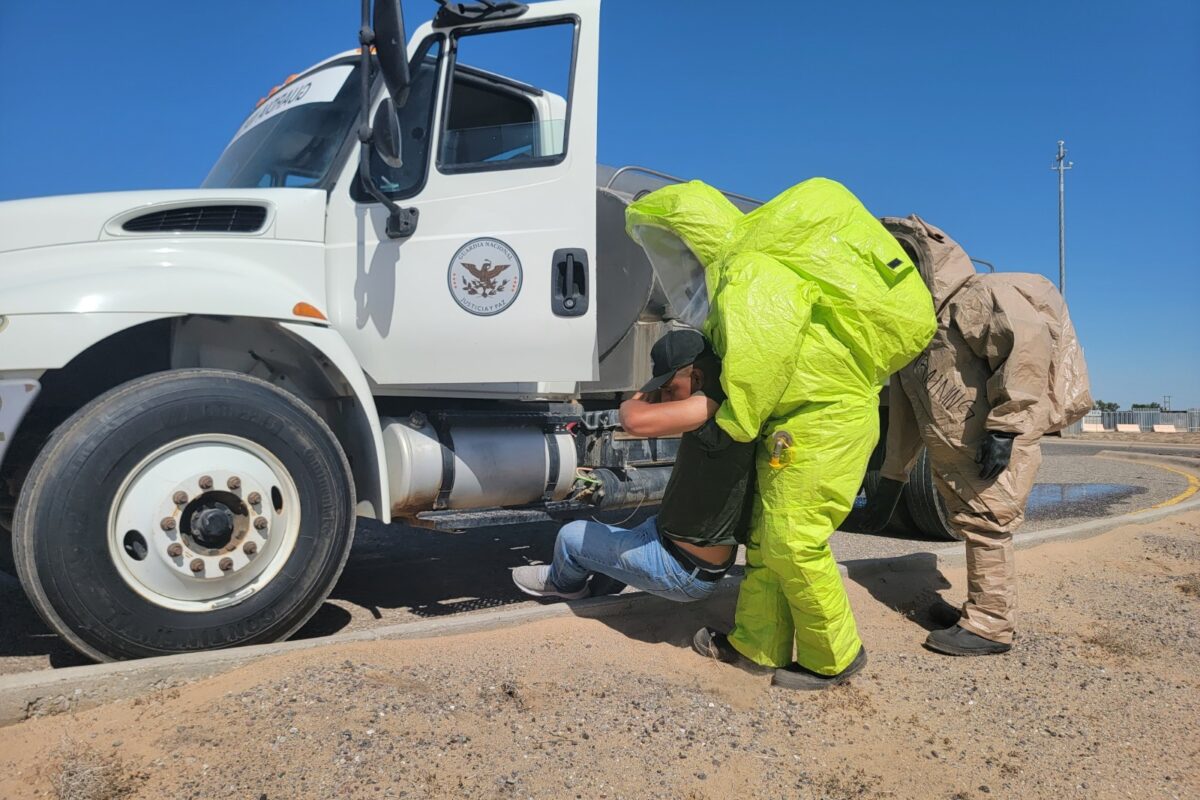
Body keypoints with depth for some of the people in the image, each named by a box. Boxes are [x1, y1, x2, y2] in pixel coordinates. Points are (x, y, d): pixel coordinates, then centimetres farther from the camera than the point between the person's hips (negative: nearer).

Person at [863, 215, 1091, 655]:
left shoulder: (971, 298, -15)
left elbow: (1029, 340, -31)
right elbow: (904, 410, 17)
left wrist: (1003, 426, -30)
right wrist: (891, 480, 17)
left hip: (998, 451, -9)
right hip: (954, 457, 9)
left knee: (985, 528, -3)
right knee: (972, 526, 16)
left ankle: (990, 627, 9)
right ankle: (980, 611, 31)